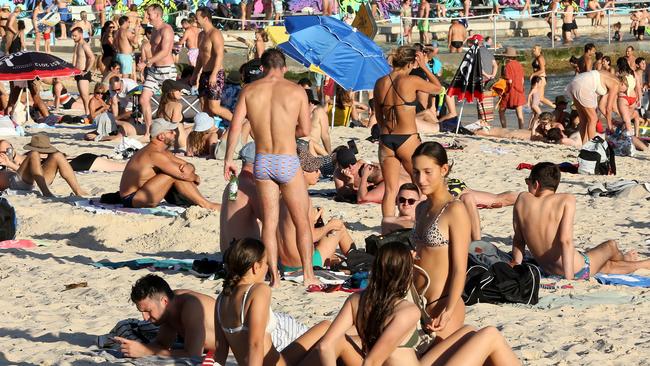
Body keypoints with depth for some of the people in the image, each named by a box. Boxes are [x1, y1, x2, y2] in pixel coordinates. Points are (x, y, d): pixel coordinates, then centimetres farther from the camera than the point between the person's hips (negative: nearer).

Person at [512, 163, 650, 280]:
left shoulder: (522, 200, -6)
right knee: (611, 246, 29)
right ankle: (623, 259, 62)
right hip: (577, 271, -5)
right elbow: (566, 240, -28)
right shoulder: (566, 200, -18)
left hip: (546, 270, 5)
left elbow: (518, 240, 0)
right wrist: (569, 278, -29)